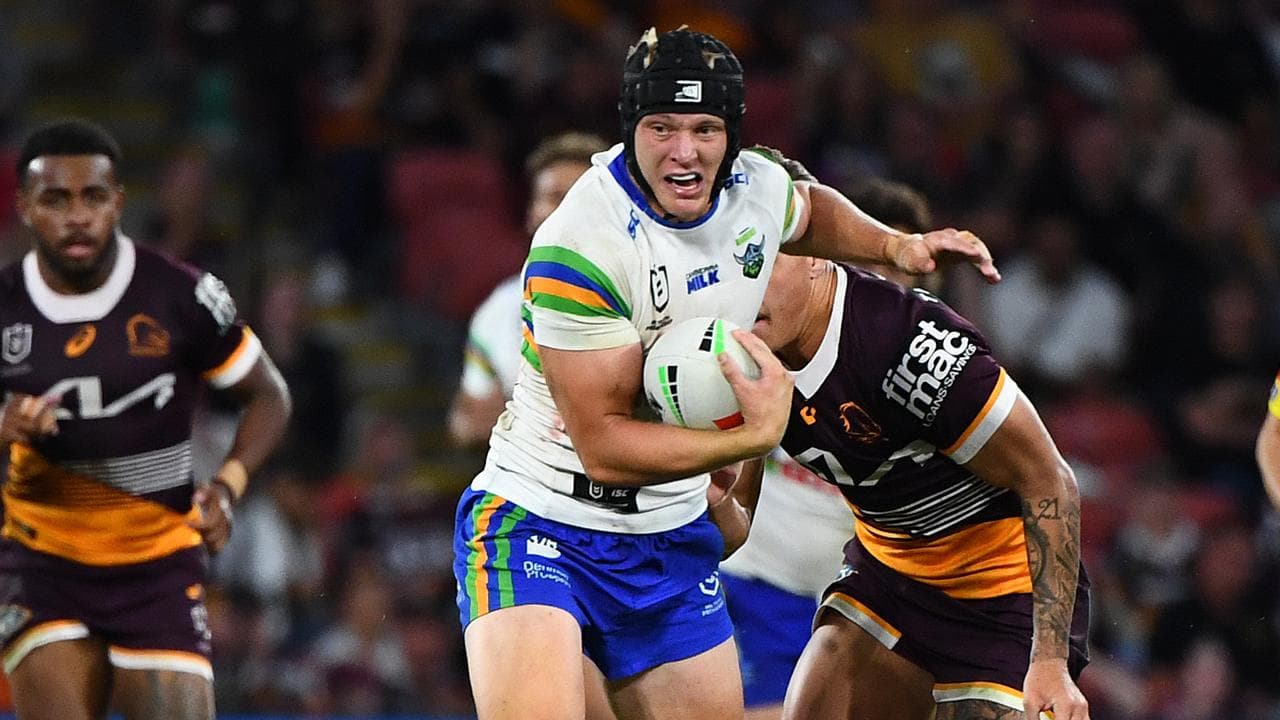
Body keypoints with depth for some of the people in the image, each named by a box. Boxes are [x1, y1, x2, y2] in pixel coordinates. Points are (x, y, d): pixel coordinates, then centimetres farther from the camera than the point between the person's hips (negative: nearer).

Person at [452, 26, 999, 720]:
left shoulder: (756, 186, -2)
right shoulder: (579, 247, -24)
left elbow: (810, 210, 27)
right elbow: (604, 446, -22)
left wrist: (895, 244, 10)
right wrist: (755, 436, -22)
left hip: (671, 532, 7)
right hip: (540, 524, -7)